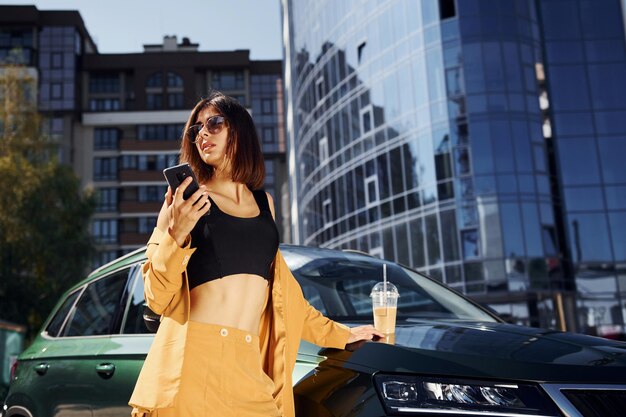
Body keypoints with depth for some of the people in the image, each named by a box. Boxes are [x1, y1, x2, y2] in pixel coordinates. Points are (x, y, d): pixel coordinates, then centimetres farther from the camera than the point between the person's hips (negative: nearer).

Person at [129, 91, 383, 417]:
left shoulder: (264, 203, 15)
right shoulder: (186, 200, 2)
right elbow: (158, 298, -2)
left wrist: (340, 334, 28)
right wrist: (176, 234, -18)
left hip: (247, 366, 4)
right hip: (191, 358, -3)